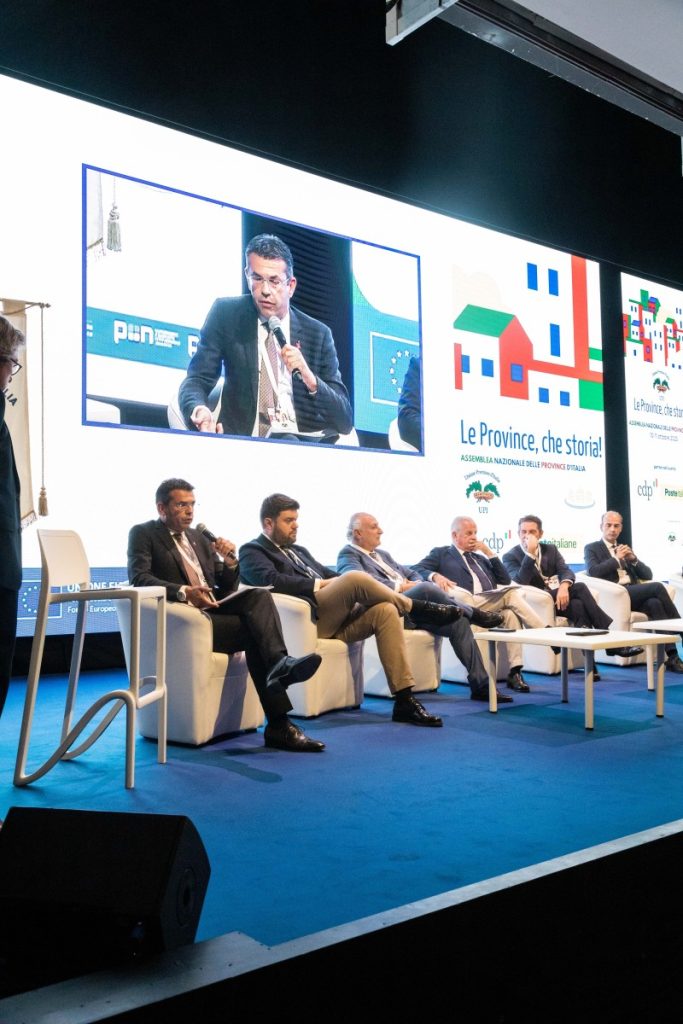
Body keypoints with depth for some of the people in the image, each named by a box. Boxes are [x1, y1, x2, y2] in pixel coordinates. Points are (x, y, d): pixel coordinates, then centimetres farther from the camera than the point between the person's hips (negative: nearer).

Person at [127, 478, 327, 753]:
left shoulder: (200, 537, 24)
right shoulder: (143, 534, 6)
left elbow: (226, 589, 22)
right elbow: (139, 577, -13)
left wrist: (230, 562, 0)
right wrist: (184, 592, -29)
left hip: (214, 610, 6)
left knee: (259, 595, -25)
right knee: (255, 630, -26)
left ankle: (280, 664, -41)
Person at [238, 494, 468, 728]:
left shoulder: (298, 550, 31)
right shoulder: (252, 551, 6)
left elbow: (330, 575, 22)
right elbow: (272, 580, -15)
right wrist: (319, 583, -11)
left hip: (332, 618, 8)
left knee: (385, 610, -19)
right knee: (355, 578, -28)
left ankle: (404, 701, -22)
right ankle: (420, 608, -7)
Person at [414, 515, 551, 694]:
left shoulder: (480, 557, 33)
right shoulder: (441, 554, 17)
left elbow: (505, 581, 22)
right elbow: (416, 569, 1)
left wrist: (489, 553, 14)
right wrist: (435, 576, -20)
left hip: (493, 606, 4)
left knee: (511, 614, -29)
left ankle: (515, 671, -33)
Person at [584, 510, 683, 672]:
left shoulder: (626, 549, 28)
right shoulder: (592, 548, 12)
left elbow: (648, 576, 20)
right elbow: (593, 572, -9)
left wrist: (633, 559, 3)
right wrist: (616, 558, -6)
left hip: (634, 593, 5)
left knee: (655, 603, -32)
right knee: (658, 587, -27)